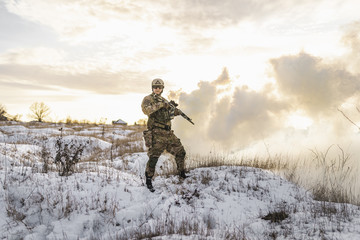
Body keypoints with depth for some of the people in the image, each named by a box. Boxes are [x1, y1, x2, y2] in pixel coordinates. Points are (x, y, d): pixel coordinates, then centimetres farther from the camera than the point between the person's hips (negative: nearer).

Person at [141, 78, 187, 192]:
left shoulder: (164, 101, 20)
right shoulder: (148, 99, 0)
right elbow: (146, 110, -21)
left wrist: (174, 112, -1)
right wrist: (160, 104, -24)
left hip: (168, 132, 7)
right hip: (156, 133, -7)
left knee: (180, 152, 11)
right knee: (154, 156, -13)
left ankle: (182, 174, 28)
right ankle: (148, 180, -1)